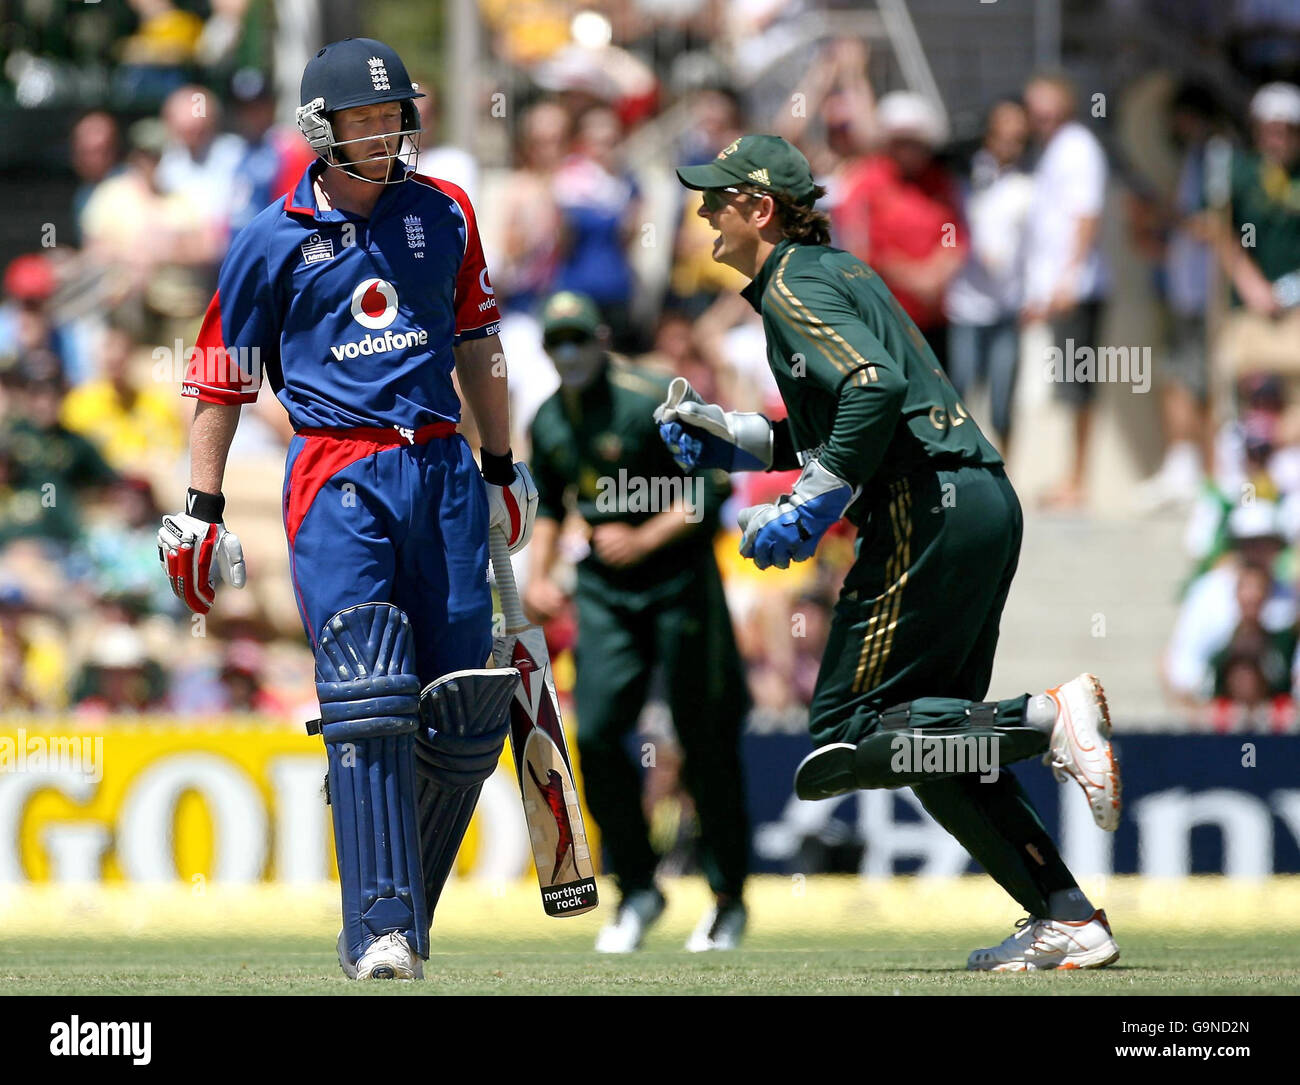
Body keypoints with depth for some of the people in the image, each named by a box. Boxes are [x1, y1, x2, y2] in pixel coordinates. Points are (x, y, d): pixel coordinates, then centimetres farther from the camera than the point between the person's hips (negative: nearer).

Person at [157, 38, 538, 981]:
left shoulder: (443, 214, 13)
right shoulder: (275, 240, 3)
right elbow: (221, 379, 8)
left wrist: (503, 469, 25)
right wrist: (202, 509, 5)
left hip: (441, 471, 4)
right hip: (336, 475, -4)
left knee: (466, 720, -1)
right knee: (367, 703, -18)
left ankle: (404, 916, 14)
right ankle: (380, 930, -19)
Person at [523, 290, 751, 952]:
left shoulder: (650, 402, -14)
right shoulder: (549, 422, 6)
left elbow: (710, 488, -15)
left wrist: (646, 539, -24)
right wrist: (539, 575, 9)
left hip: (678, 580, -5)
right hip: (604, 591, 5)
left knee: (706, 743, -1)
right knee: (596, 733, -7)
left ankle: (728, 898, 12)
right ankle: (637, 889, 7)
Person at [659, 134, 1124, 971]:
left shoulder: (793, 285, -5)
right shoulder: (840, 272, 24)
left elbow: (874, 386, -22)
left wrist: (811, 508, -19)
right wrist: (731, 438, 27)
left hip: (929, 510, -10)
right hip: (987, 499, 10)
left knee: (844, 739, -8)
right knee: (934, 743, 13)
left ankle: (1045, 717, -20)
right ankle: (1070, 920, 4)